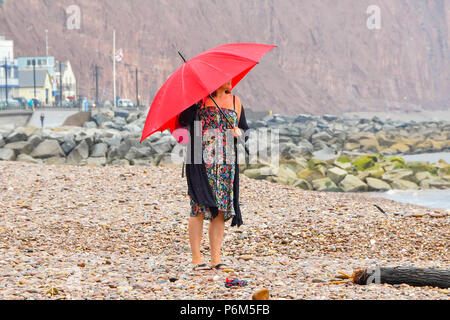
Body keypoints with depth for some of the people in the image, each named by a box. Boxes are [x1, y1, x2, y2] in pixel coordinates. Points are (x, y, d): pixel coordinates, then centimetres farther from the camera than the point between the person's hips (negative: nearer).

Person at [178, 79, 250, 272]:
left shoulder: (234, 101, 14)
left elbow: (243, 128, 21)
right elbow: (183, 120, -6)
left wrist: (238, 132, -2)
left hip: (226, 164, 4)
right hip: (201, 161, -4)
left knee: (221, 211, 1)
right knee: (200, 207, -7)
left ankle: (216, 259, 5)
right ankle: (196, 259, -2)